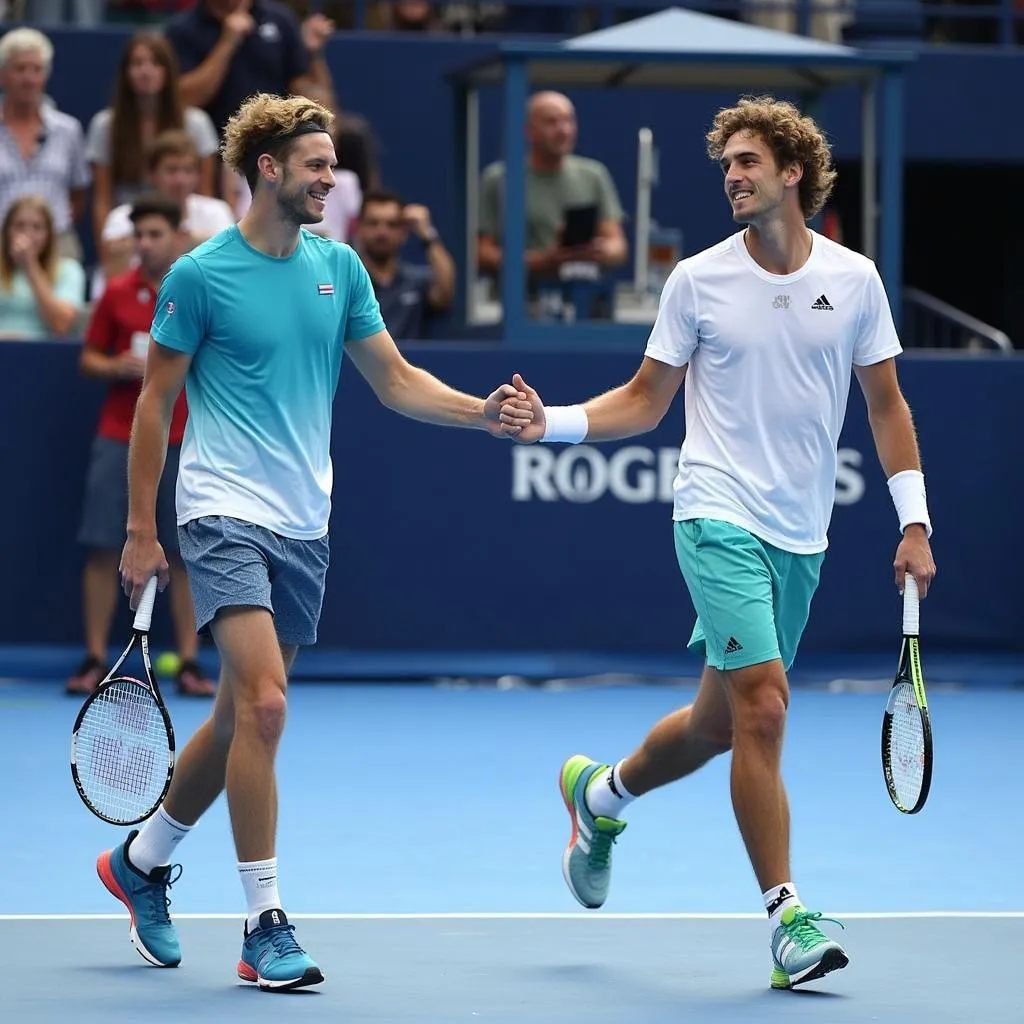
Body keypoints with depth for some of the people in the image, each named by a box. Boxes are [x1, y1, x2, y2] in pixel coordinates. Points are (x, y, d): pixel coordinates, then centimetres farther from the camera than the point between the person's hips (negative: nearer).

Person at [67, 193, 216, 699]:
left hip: (185, 442, -1)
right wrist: (116, 367, -11)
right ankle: (94, 660, 5)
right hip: (119, 438, 1)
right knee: (102, 548, -2)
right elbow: (88, 359, 9)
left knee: (185, 553, -1)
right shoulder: (117, 292, 4)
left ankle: (188, 663, 4)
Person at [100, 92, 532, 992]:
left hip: (304, 526, 6)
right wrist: (141, 531, -2)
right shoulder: (201, 275, -7)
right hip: (225, 514, -6)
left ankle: (142, 860, 34)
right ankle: (266, 925, -13)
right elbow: (154, 402, -1)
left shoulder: (339, 267, 9)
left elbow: (396, 380, 12)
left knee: (242, 717, 12)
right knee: (262, 705, -19)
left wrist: (483, 412, -5)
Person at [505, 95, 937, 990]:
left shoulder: (854, 278, 3)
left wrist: (915, 523, 5)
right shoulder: (698, 280, -1)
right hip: (720, 520, -4)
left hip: (801, 538, 4)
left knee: (718, 722, 13)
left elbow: (886, 403, 10)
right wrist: (553, 423, -10)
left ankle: (599, 794, 41)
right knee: (762, 708, -16)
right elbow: (646, 400, 5)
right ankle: (787, 915, -10)